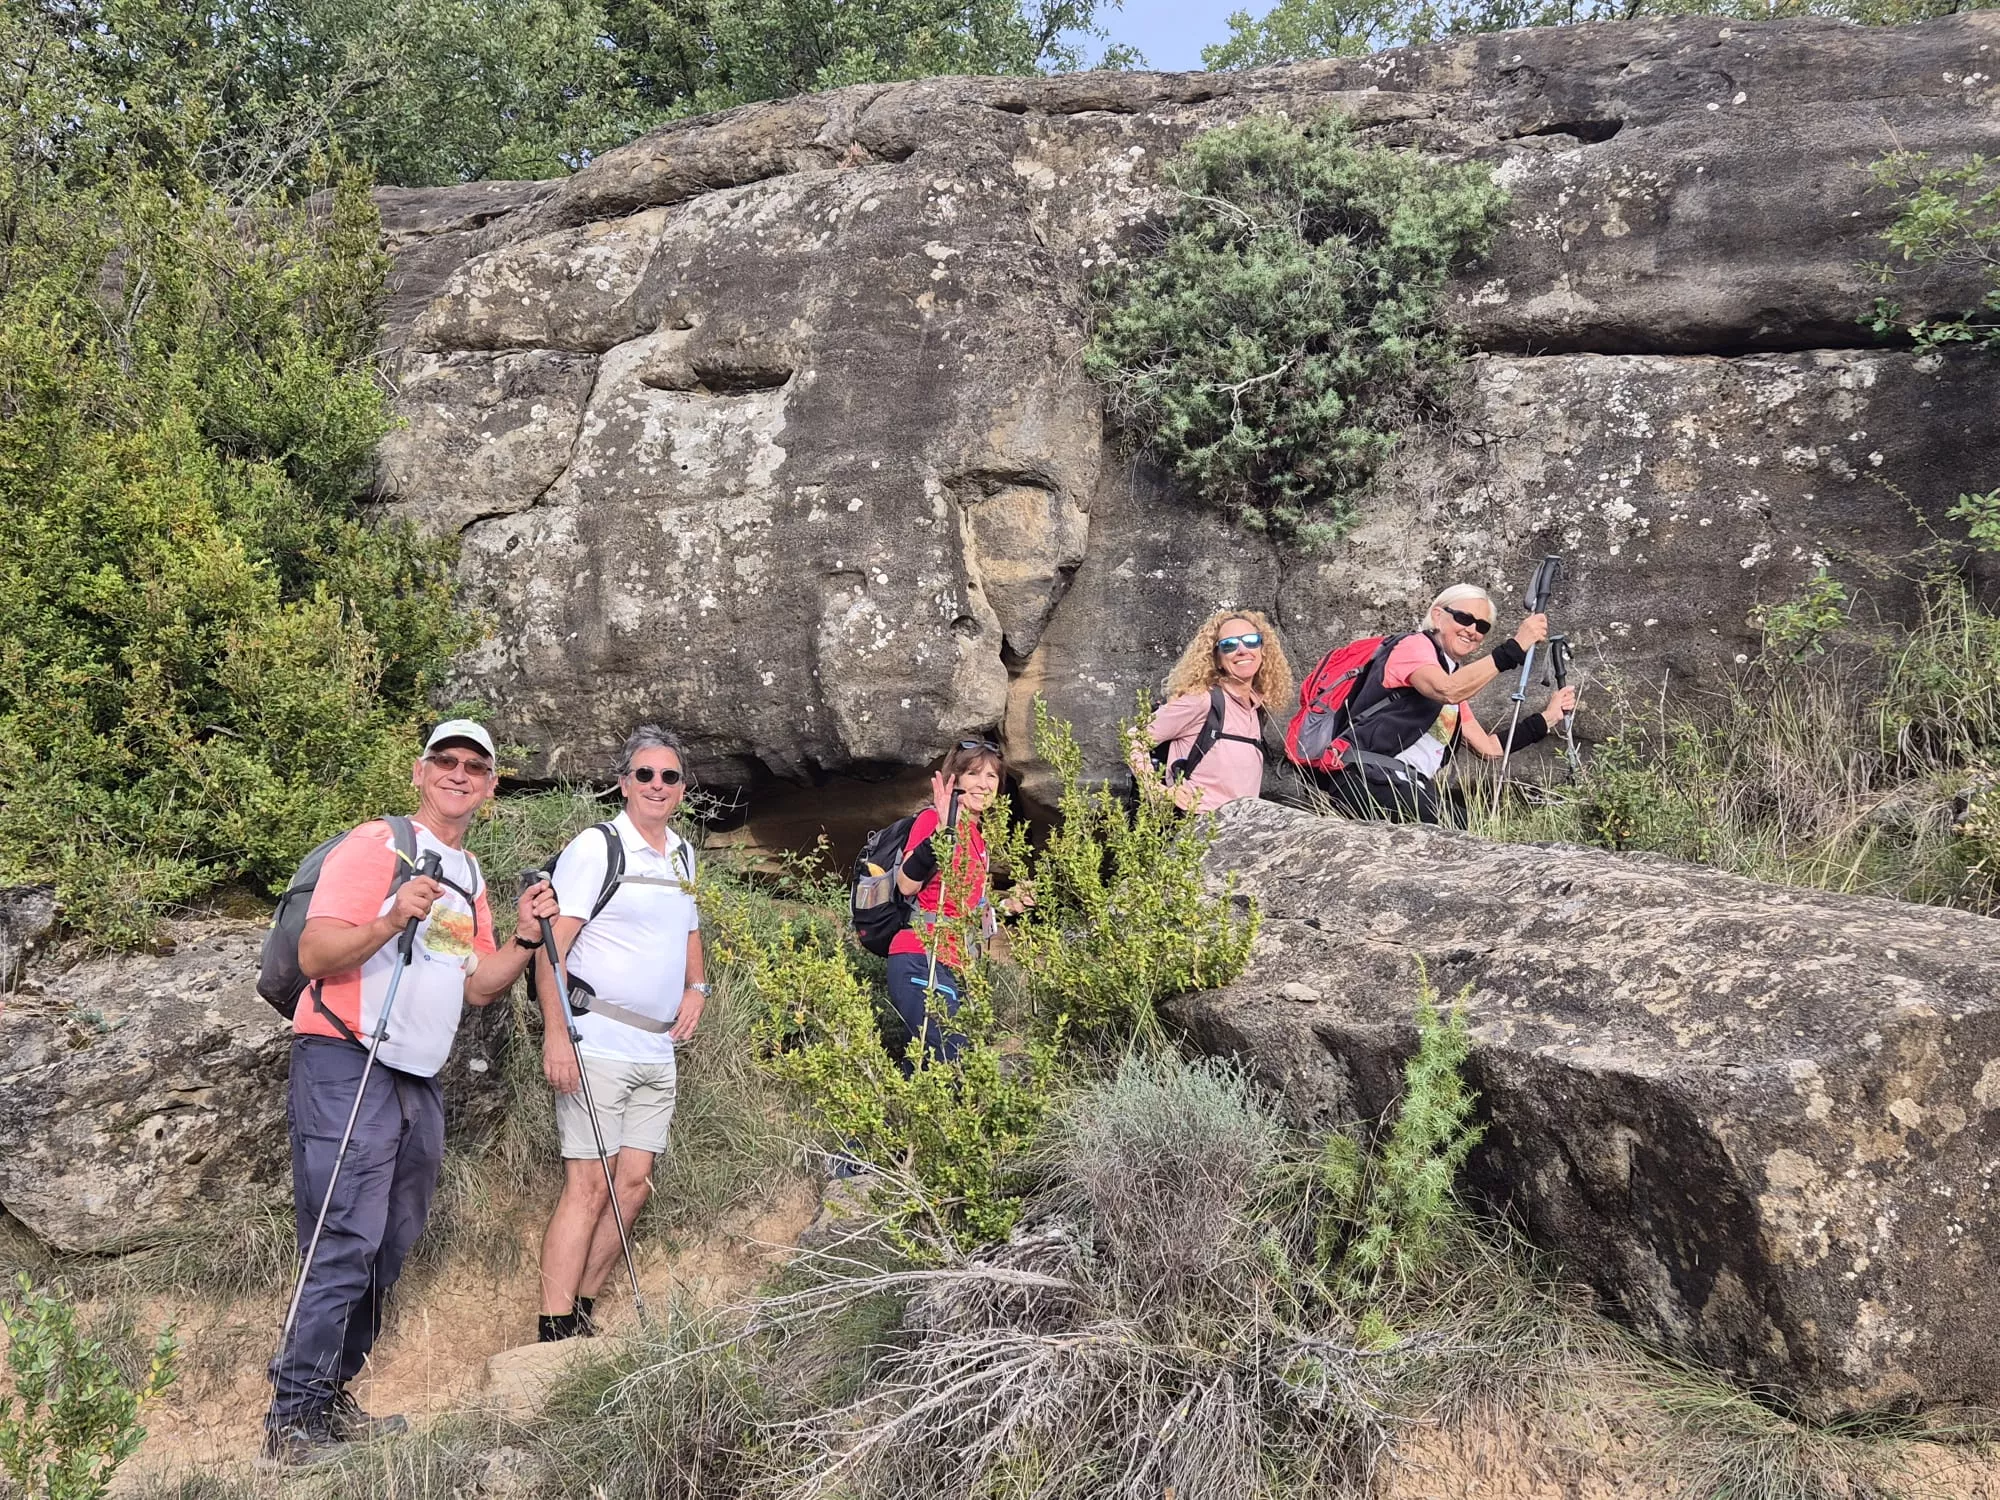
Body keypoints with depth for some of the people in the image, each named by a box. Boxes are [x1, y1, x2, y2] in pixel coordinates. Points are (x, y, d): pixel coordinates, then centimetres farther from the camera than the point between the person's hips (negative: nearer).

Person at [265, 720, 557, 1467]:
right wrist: (393, 920, -30)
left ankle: (330, 1403, 22)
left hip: (419, 1080, 8)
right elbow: (314, 955, -15)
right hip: (346, 1067, -8)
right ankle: (292, 1423, -5)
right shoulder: (376, 845, -7)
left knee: (386, 1252, 11)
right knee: (345, 1248, -12)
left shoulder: (470, 878, 18)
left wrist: (526, 938, 3)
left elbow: (477, 987, 18)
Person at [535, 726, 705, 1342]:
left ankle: (582, 1310, 17)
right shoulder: (596, 847, -7)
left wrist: (696, 987, 13)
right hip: (595, 1045, -7)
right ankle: (554, 1332, -5)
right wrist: (556, 1036, -21)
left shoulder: (682, 854, 16)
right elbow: (551, 945, -12)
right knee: (588, 1185, -9)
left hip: (658, 1051, 7)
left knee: (635, 1184, 6)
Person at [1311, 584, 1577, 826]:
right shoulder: (1414, 645, 0)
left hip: (1412, 789, 9)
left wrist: (1547, 717, 13)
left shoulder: (1457, 676, 26)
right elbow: (1447, 691, -23)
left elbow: (1488, 748, 19)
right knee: (1457, 828, -27)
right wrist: (1515, 648, -25)